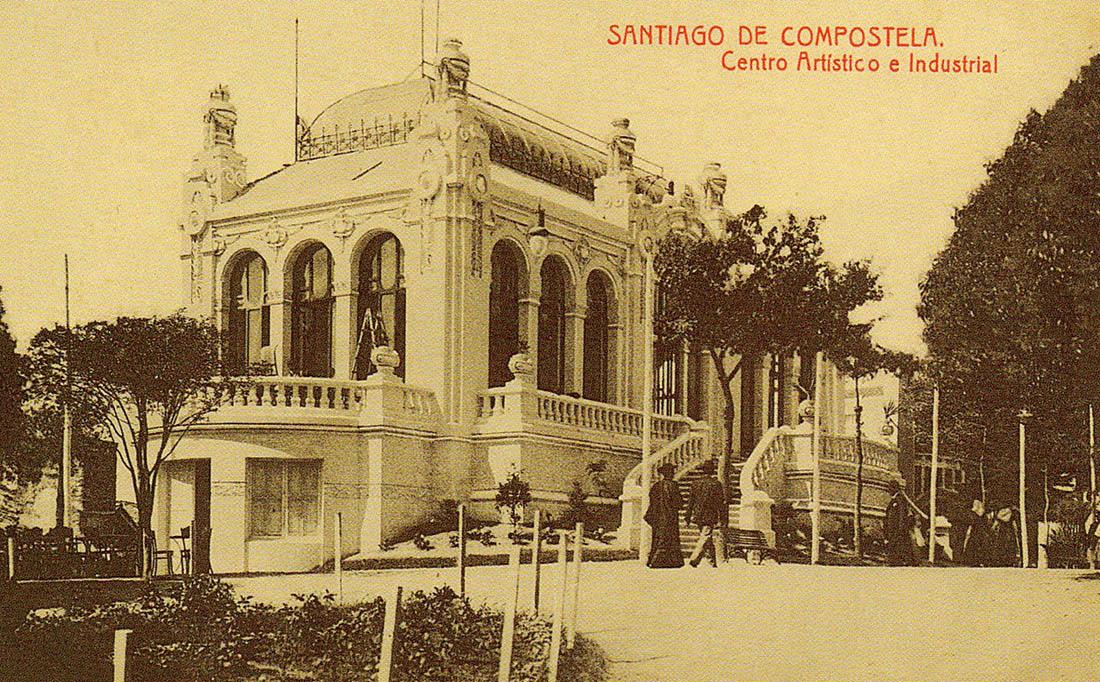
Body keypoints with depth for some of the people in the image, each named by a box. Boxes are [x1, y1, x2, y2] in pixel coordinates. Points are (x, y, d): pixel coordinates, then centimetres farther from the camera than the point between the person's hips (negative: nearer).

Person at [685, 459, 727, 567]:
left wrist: (688, 517, 16)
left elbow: (690, 501, 9)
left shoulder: (696, 484, 5)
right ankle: (694, 559, -11)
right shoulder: (716, 484, -8)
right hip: (711, 517, -5)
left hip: (698, 516, 5)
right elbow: (721, 503, -7)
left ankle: (714, 561, 17)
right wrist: (724, 519, -3)